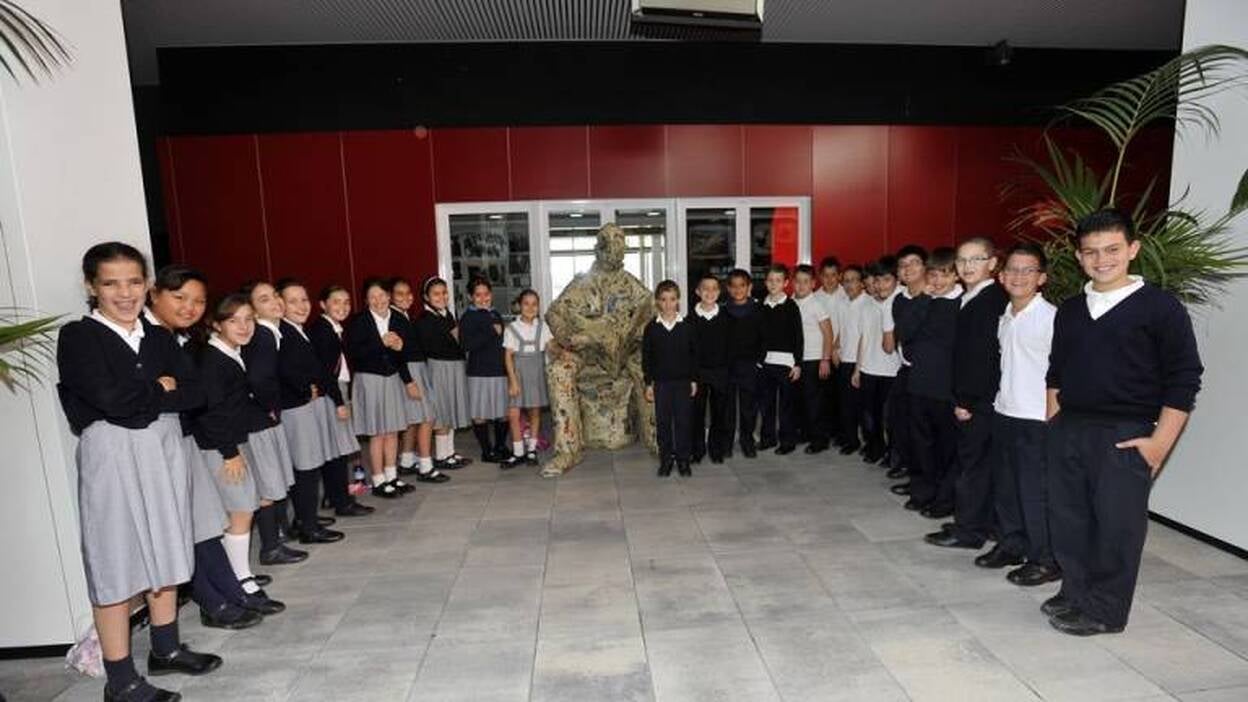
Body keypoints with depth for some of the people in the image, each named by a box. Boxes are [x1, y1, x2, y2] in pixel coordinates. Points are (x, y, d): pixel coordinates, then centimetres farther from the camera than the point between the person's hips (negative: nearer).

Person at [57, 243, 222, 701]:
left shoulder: (159, 338, 8)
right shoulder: (77, 337, -6)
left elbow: (193, 395, -1)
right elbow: (109, 399, -19)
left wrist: (139, 396, -12)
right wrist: (159, 390, -4)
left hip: (162, 448, 5)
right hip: (110, 454, -5)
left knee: (164, 551, 15)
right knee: (116, 561, 2)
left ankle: (166, 649, 32)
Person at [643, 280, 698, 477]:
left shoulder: (687, 327, -1)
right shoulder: (651, 328, -2)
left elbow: (694, 355, 3)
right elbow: (646, 358, 1)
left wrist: (694, 380, 1)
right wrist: (648, 384, -1)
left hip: (683, 381, 0)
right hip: (661, 382, 0)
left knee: (683, 421, 5)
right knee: (663, 422, 7)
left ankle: (683, 459, 18)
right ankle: (666, 459, 20)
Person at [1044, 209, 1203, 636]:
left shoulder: (1160, 308, -4)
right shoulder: (1069, 311, 11)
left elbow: (1184, 378, -5)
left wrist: (1160, 441, -11)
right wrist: (1054, 423, 10)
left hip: (1125, 436, -5)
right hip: (1067, 432, 5)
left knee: (1117, 524, 3)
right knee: (1067, 519, 11)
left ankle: (1104, 611, 19)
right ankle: (1075, 593, 28)